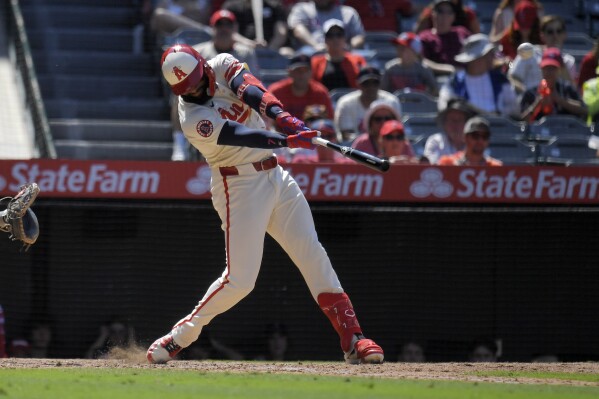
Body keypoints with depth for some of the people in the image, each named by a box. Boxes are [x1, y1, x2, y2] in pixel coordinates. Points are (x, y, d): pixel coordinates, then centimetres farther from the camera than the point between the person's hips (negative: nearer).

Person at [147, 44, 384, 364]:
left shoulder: (222, 66, -1)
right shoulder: (194, 120, -19)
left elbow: (250, 90, -19)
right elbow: (242, 136, -31)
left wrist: (281, 116, -38)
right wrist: (287, 141, -44)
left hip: (275, 177, 6)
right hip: (240, 187, -6)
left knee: (313, 255, -1)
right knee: (239, 279, -10)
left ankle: (352, 338, -2)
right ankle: (179, 337, 4)